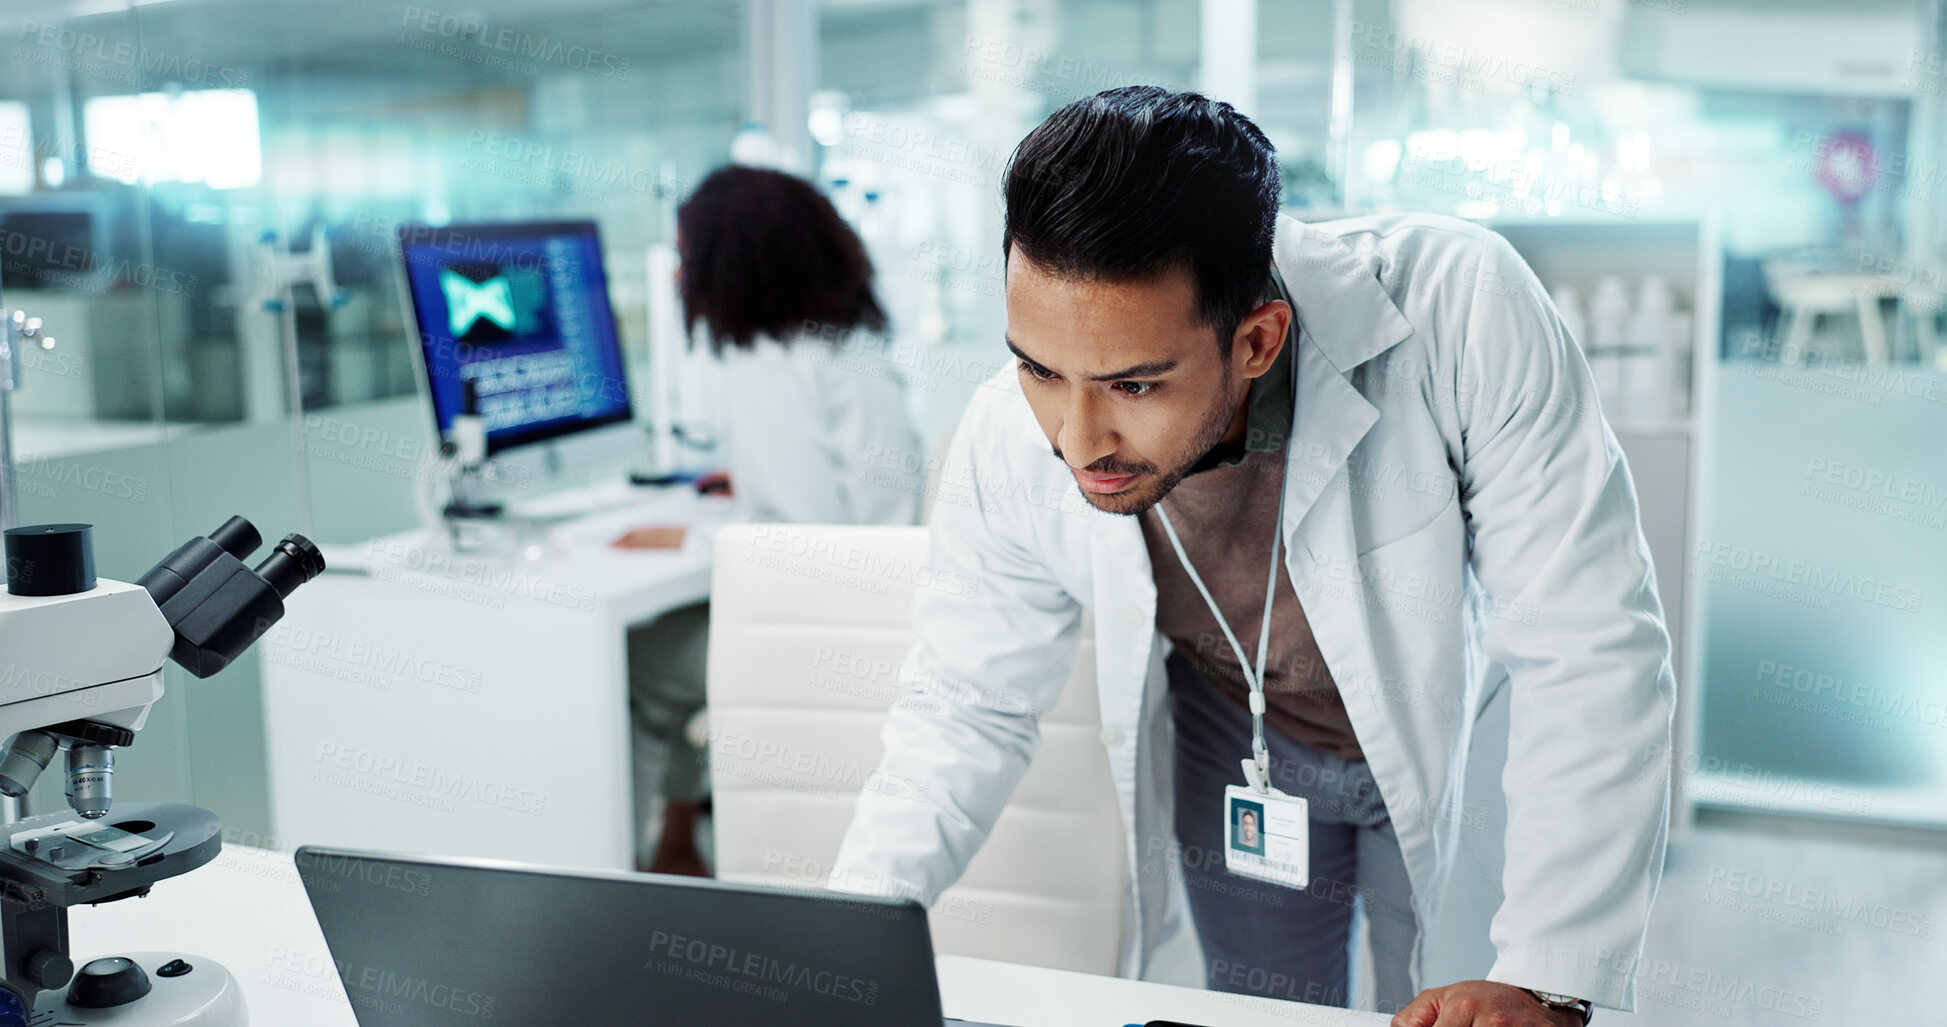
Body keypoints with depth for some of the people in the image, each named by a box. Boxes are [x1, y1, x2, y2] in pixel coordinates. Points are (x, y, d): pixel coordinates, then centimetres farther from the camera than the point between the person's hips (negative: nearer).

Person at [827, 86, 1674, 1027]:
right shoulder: (1009, 443, -28)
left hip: (1471, 735, -2)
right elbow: (967, 704, -12)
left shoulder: (1458, 314, -39)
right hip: (1239, 752, 2)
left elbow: (1593, 649, -32)